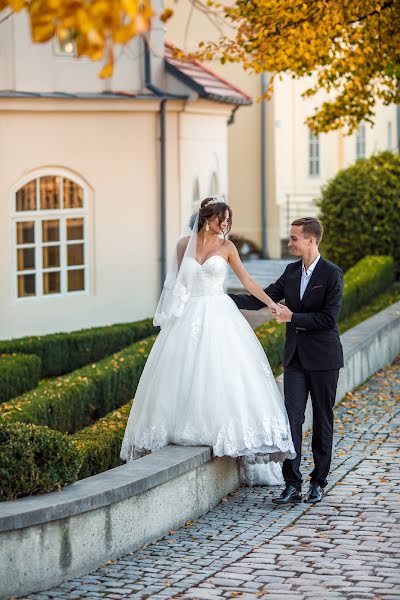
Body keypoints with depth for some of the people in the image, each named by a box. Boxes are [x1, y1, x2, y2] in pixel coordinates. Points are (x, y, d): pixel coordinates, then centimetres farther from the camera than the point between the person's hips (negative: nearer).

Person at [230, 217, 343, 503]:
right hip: (295, 357, 5)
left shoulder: (332, 274, -10)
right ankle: (292, 485, -5)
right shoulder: (292, 271, 9)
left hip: (323, 357, -5)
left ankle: (319, 482, 17)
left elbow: (329, 318, -17)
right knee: (292, 418, -5)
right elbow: (261, 299, 11)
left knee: (322, 420, 6)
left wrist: (292, 317, -16)